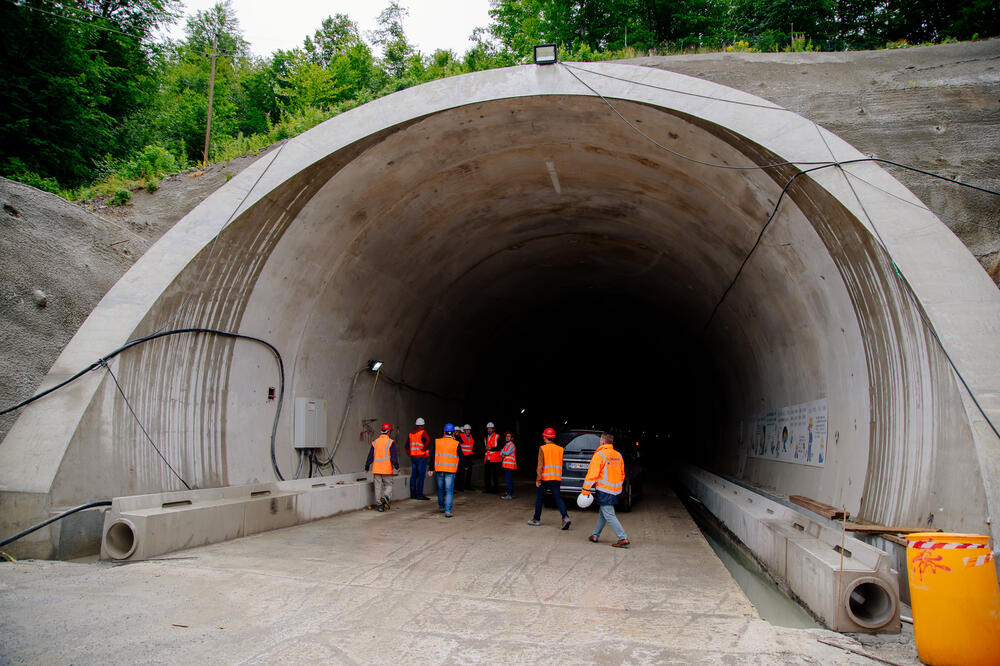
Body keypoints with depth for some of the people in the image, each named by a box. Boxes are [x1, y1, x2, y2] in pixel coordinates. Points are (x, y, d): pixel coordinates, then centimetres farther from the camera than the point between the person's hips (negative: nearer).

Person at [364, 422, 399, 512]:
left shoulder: (375, 442, 7)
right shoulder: (391, 442, -5)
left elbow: (370, 456, 10)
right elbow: (393, 457, -10)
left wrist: (366, 467, 18)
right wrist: (397, 467, -3)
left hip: (376, 470, 3)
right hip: (387, 469, -3)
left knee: (378, 487, 8)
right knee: (388, 485, 8)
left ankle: (379, 504, 7)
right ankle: (386, 496, -18)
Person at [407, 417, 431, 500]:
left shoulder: (411, 433, 14)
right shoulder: (423, 432, -7)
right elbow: (428, 440, -26)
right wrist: (424, 448, -14)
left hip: (412, 457, 7)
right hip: (421, 457, -7)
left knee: (413, 475, 11)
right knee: (421, 476, -5)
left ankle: (413, 494, 16)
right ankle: (420, 495, -6)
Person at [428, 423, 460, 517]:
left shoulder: (437, 442, 3)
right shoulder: (456, 444, -3)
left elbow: (432, 456, 3)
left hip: (439, 469, 3)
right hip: (450, 470, -2)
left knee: (440, 489, 19)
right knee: (449, 491, -1)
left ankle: (441, 507, 34)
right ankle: (448, 511, -10)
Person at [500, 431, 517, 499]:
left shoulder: (511, 445, -9)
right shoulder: (506, 444, 18)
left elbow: (507, 453, -17)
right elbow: (501, 453, 15)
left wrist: (503, 452, 3)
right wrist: (503, 455, -7)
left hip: (510, 464, -9)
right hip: (506, 464, 9)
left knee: (508, 480, -11)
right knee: (508, 479, 13)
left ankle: (509, 495, -11)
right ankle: (511, 493, 20)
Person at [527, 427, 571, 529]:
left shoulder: (542, 449, -7)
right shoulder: (560, 449, 6)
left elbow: (540, 465, -11)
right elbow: (561, 464, 9)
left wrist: (538, 479, -9)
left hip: (545, 478, -3)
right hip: (557, 478, 4)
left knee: (539, 498, 11)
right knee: (558, 498, 1)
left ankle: (537, 519, 20)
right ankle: (565, 517, -18)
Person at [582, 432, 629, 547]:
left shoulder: (599, 455, -12)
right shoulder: (618, 455, 11)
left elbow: (592, 474, -16)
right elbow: (622, 474, 19)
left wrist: (585, 490, -12)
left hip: (604, 490, -8)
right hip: (615, 490, 8)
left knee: (609, 516, -6)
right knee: (603, 513, 19)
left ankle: (623, 539, -12)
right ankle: (595, 536, 27)